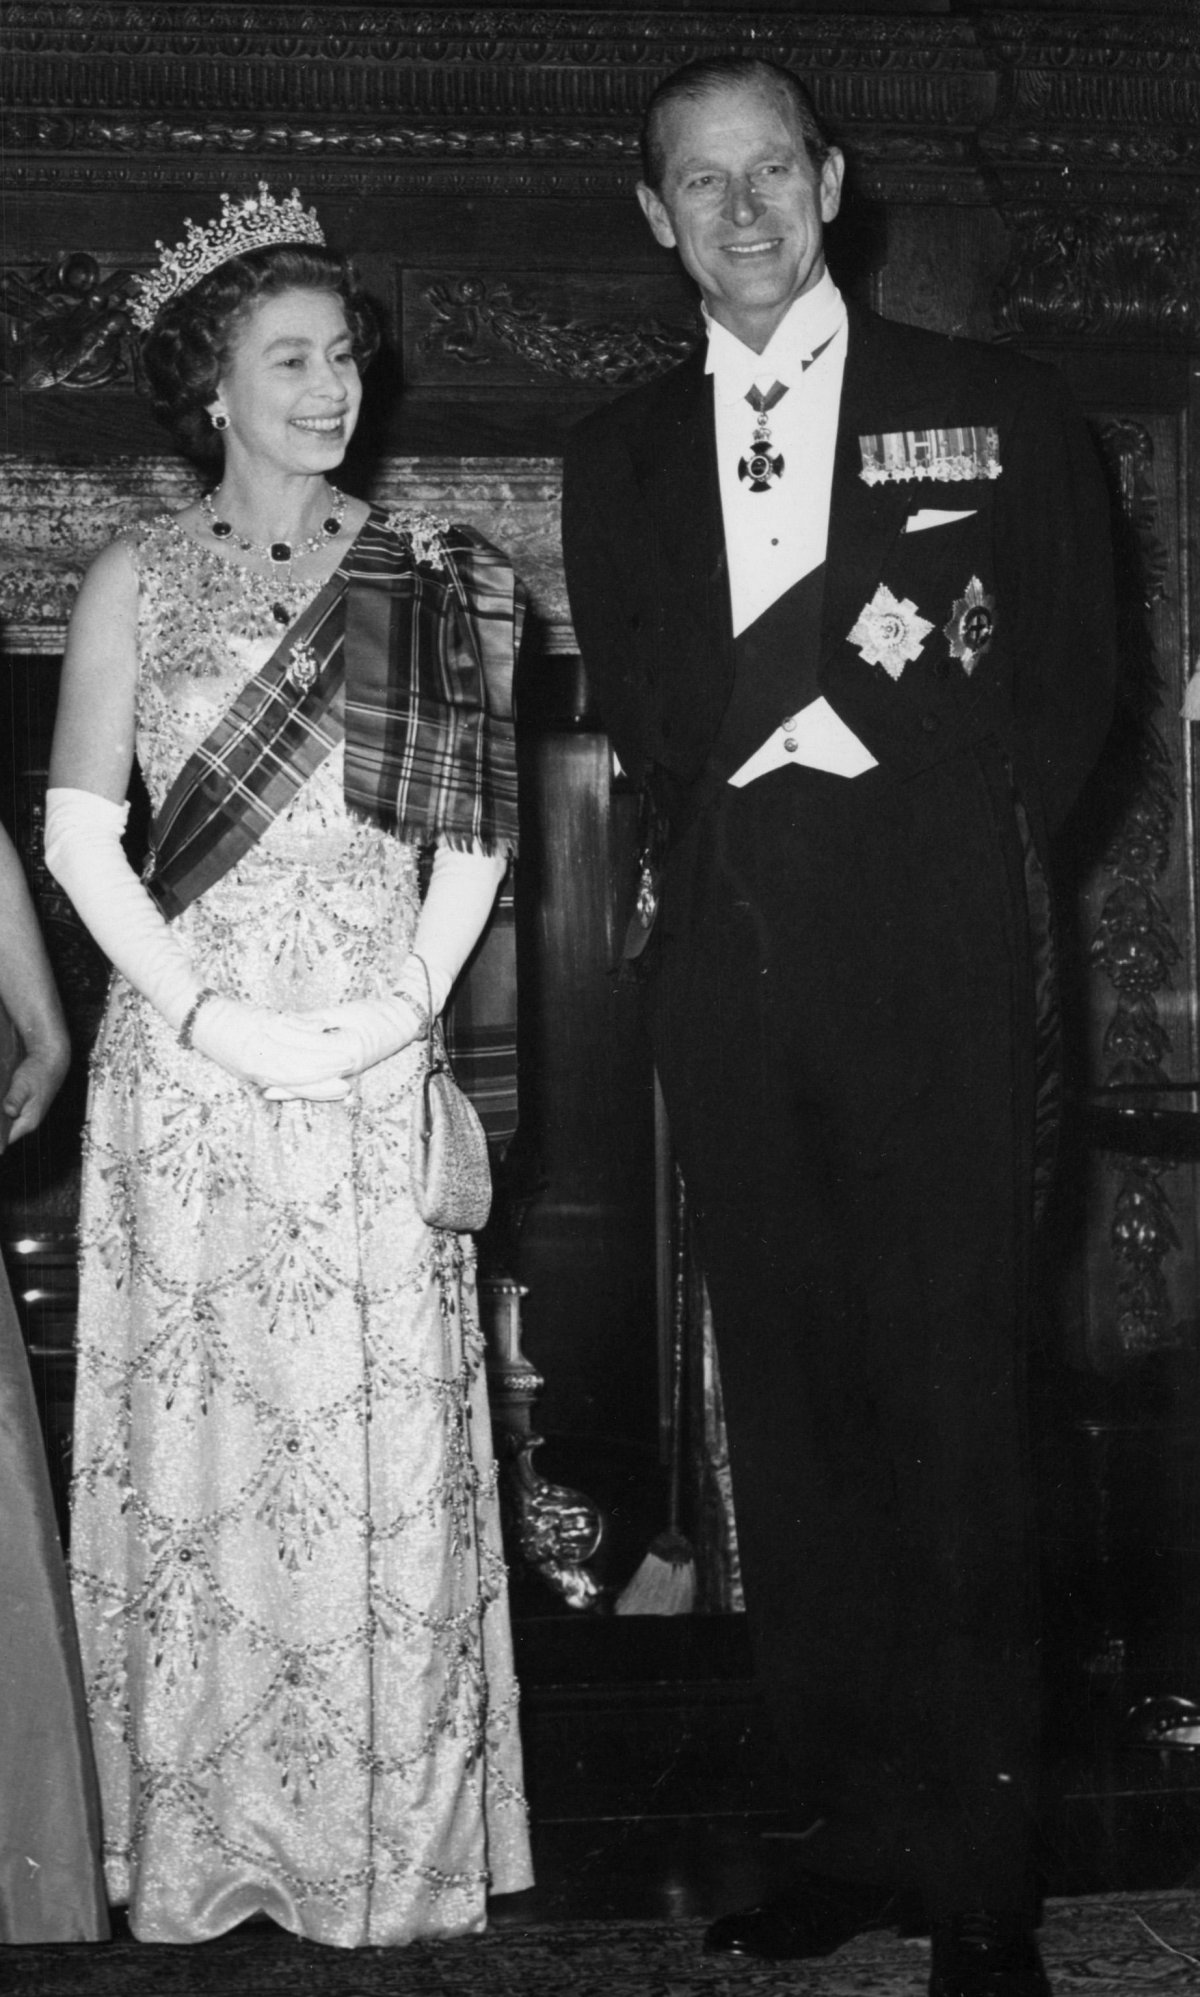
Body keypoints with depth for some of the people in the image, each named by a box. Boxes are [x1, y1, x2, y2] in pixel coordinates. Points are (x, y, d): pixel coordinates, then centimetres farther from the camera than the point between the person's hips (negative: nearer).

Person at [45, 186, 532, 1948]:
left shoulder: (431, 576, 10)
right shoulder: (138, 578, 6)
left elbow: (476, 822, 7)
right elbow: (79, 833, 0)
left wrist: (410, 1002, -7)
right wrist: (204, 1013, -10)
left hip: (379, 1063, 1)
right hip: (194, 1059, -1)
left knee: (385, 1432, 2)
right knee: (202, 1427, 1)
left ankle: (391, 1839, 15)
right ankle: (211, 1835, 15)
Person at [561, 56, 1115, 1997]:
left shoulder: (996, 410, 8)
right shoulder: (618, 454, 15)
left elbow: (1069, 695, 7)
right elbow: (656, 723, 4)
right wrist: (865, 622, -8)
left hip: (937, 974, -3)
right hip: (731, 980, 3)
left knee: (954, 1411, -4)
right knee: (790, 1412, 6)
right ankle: (853, 1823, 16)